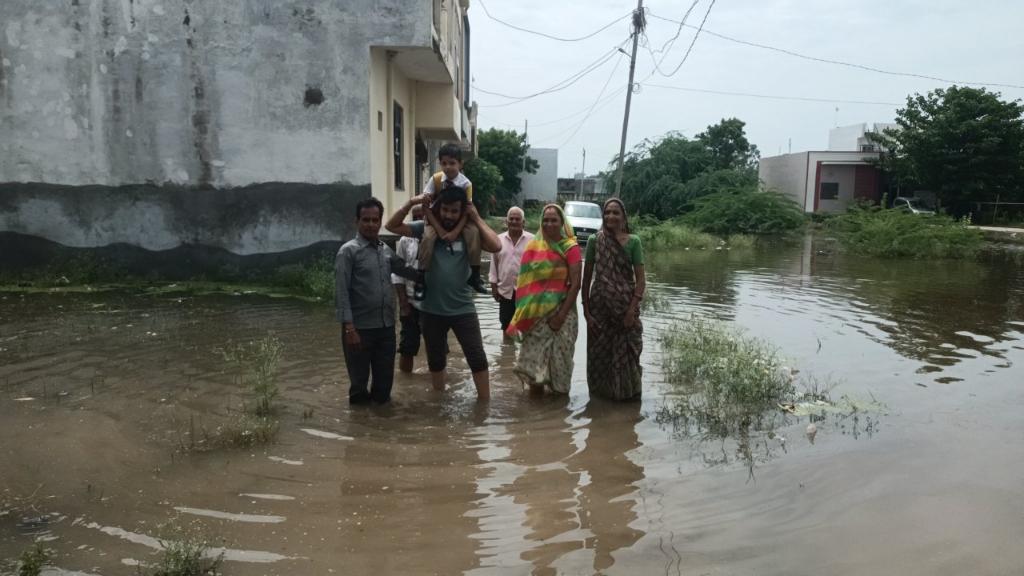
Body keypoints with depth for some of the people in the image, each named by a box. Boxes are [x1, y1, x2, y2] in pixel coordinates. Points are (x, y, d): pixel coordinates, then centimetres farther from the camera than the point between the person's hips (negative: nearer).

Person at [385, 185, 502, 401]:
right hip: (431, 310, 2)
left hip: (463, 309, -2)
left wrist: (477, 218, -12)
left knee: (477, 358, 1)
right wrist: (411, 203, -15)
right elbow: (392, 226, -4)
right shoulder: (426, 228, -3)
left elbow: (496, 246, -19)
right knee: (436, 359, 18)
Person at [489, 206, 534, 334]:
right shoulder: (499, 239, 3)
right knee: (506, 322, 12)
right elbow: (494, 264, 7)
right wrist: (494, 286, 4)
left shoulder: (531, 240, -4)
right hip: (505, 289, 2)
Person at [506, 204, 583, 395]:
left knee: (559, 357, 5)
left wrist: (561, 315, -14)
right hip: (536, 312, 3)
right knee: (533, 358, 1)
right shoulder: (533, 247, 5)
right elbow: (526, 282, 9)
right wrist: (524, 313, 2)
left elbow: (575, 284, -10)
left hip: (561, 311, -3)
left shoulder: (571, 248, -6)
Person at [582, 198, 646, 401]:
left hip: (625, 306, -1)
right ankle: (601, 392, 27)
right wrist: (586, 310, -5)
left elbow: (641, 279, -4)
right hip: (599, 305, 1)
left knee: (625, 353, 3)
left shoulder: (633, 242, -2)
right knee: (599, 352, 8)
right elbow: (586, 278, 2)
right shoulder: (595, 241, 0)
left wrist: (632, 310, -13)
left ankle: (626, 392, 22)